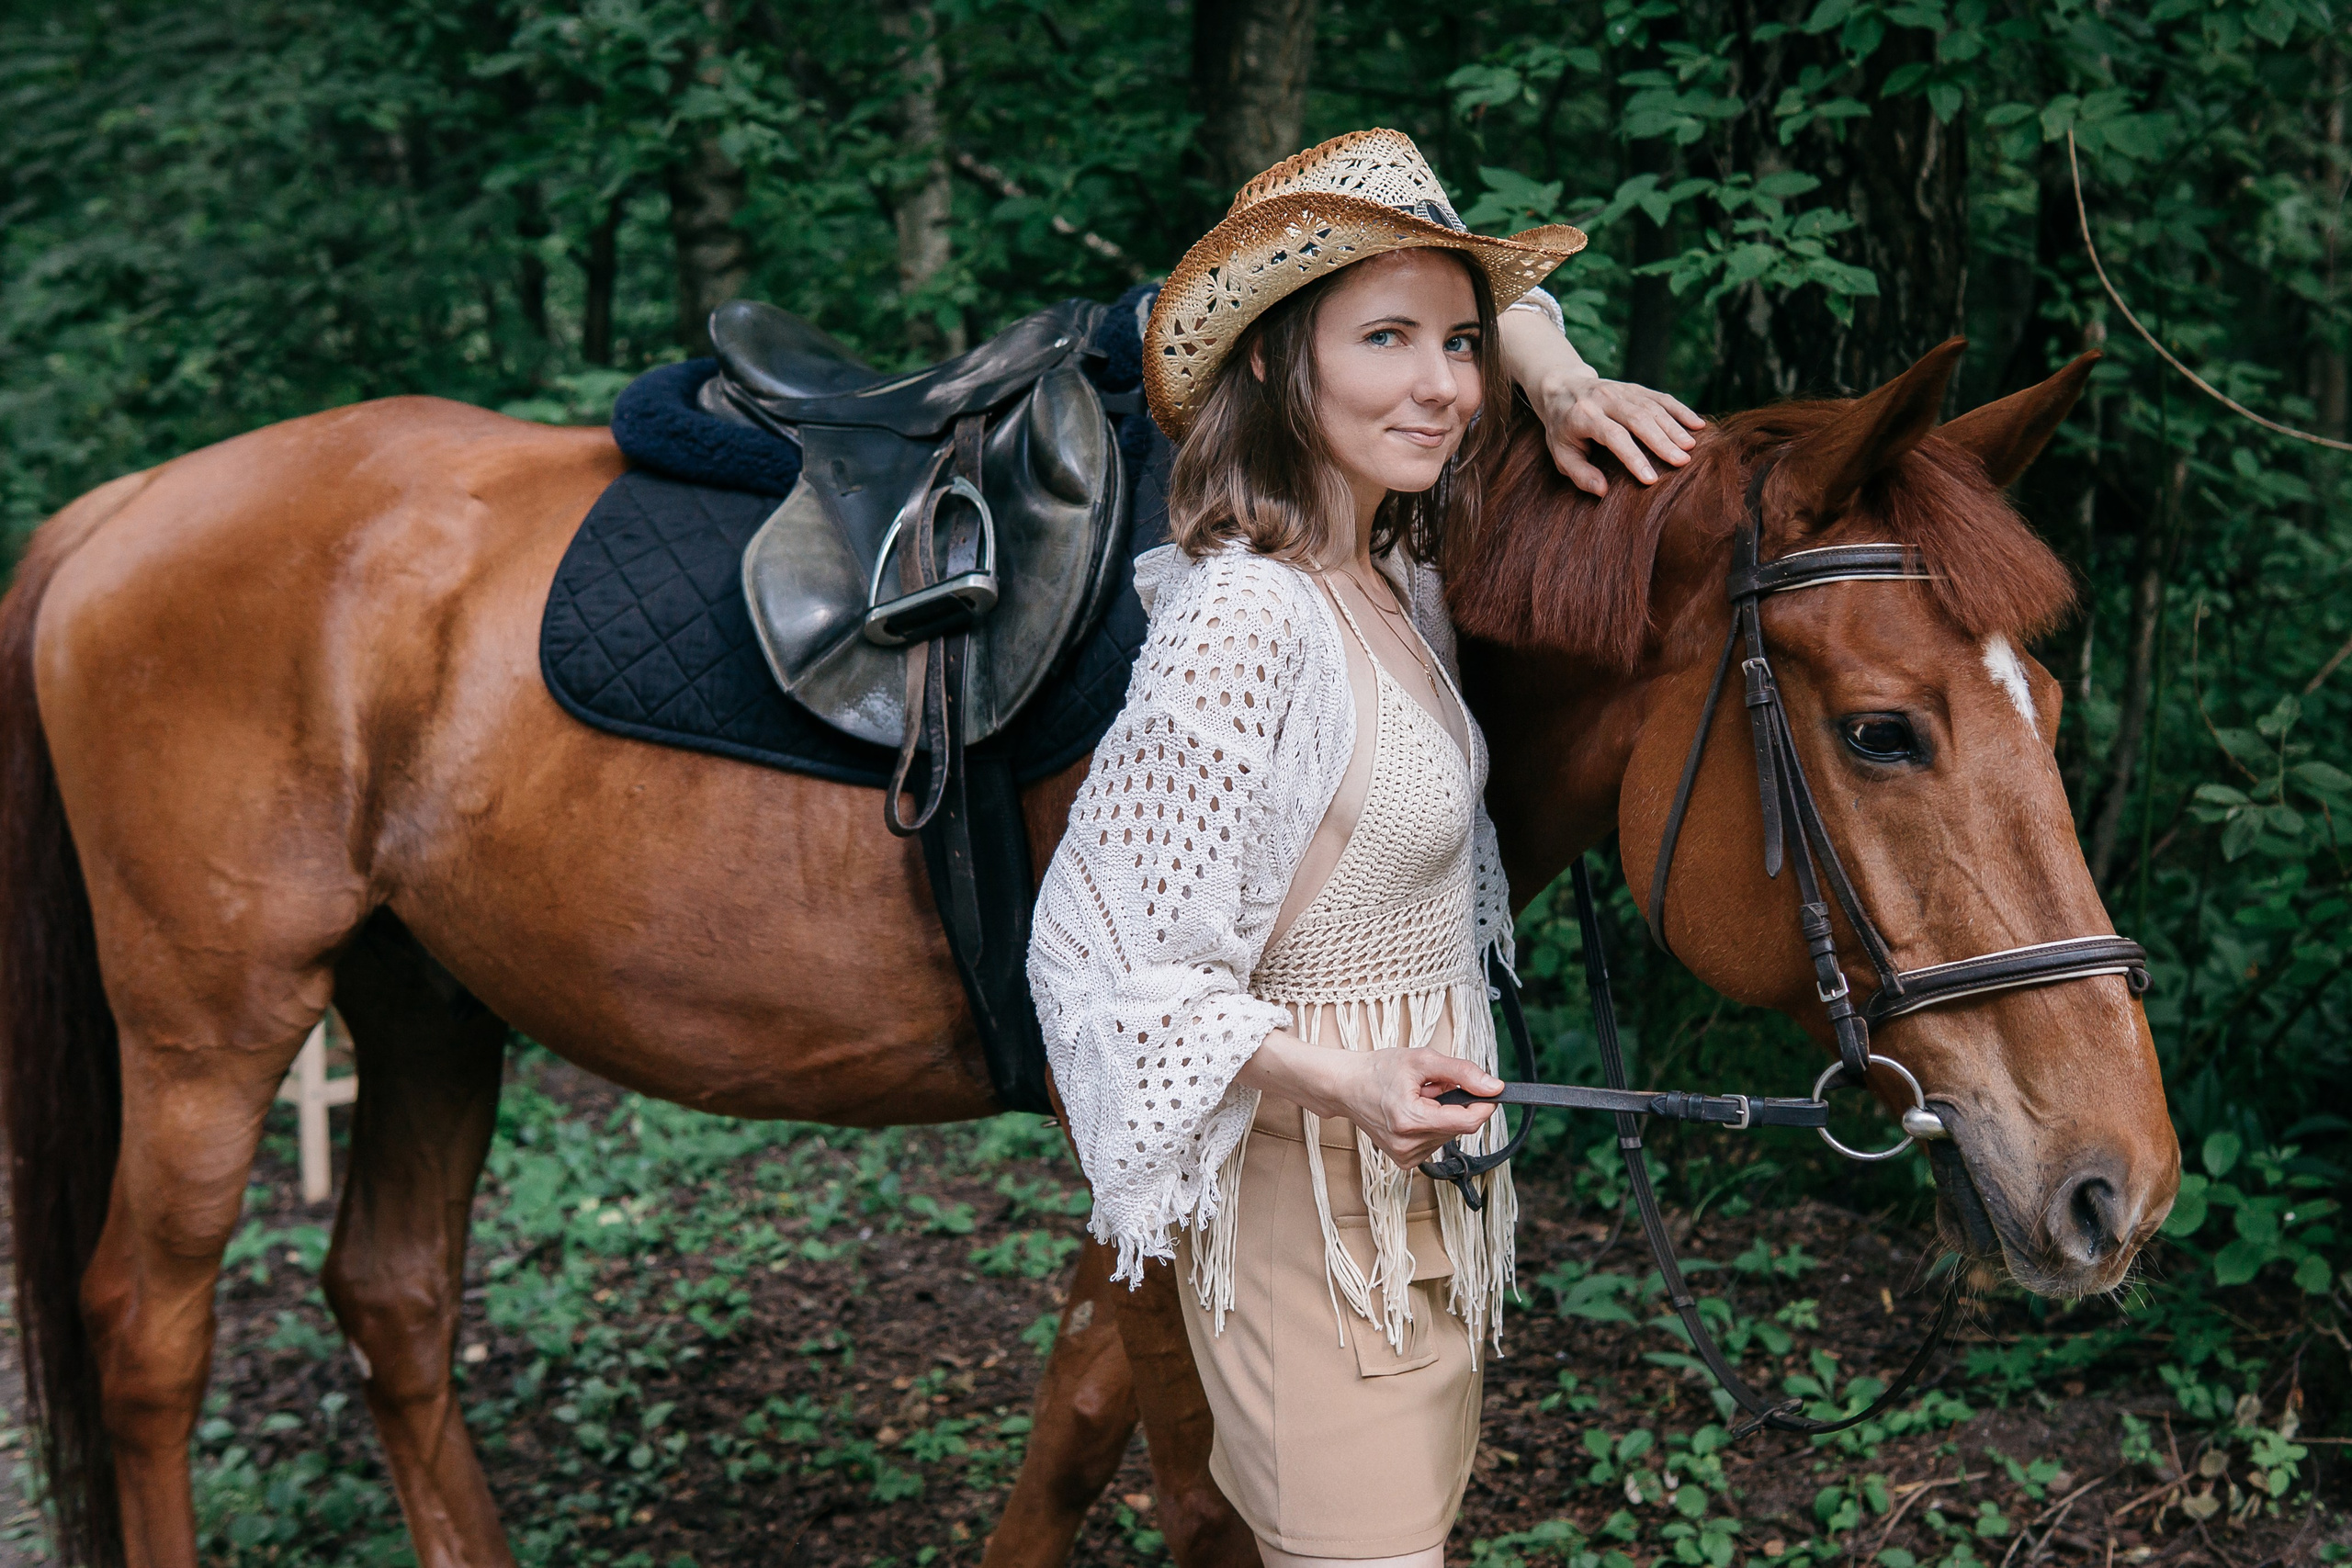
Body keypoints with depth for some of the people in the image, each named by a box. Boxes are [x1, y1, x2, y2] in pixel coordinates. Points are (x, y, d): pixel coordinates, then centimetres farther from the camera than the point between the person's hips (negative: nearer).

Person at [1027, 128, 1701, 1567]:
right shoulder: (1247, 616, -24)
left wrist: (1567, 387, 2)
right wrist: (1345, 1079, -32)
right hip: (1314, 1195, -9)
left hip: (1427, 1169, 9)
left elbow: (1497, 310, 23)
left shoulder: (1395, 571, 2)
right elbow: (1101, 950, -22)